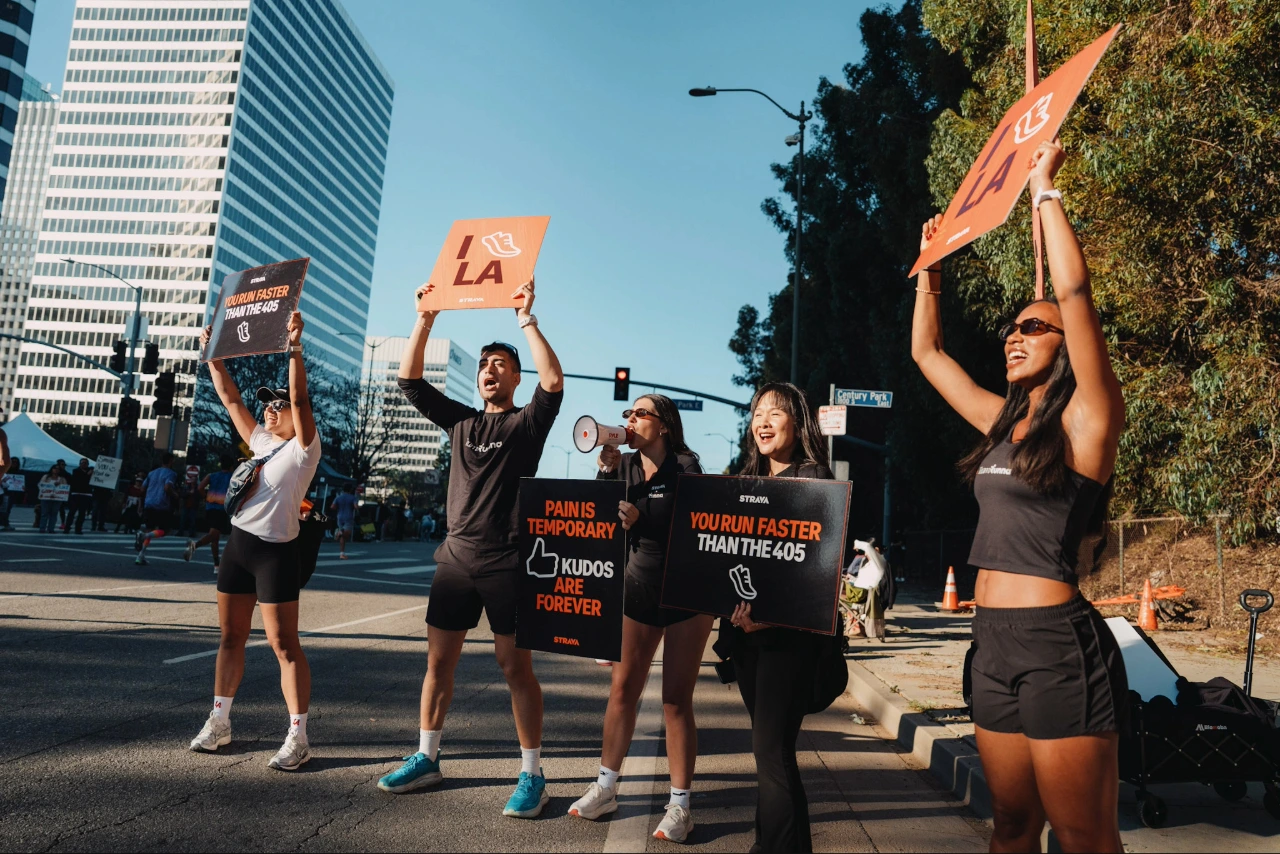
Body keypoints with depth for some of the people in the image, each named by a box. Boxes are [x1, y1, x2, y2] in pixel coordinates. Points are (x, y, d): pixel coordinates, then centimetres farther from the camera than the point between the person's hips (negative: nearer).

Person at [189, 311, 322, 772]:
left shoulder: (303, 447, -7)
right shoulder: (260, 440, 13)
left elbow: (300, 398, -21)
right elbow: (230, 397, 19)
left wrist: (295, 346, -26)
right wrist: (213, 354, 19)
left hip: (275, 551, -8)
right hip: (238, 543, 8)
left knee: (283, 644, -6)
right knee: (230, 636, 14)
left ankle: (298, 736, -1)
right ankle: (219, 721, 27)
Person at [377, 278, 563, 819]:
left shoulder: (527, 423, 1)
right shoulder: (461, 421, 13)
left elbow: (554, 381, -17)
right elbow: (410, 380, 9)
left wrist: (526, 318, -14)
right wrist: (426, 318, 3)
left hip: (506, 562, -5)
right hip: (456, 557, 5)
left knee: (515, 665, -3)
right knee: (438, 659, 9)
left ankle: (532, 774, 5)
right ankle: (426, 759, 24)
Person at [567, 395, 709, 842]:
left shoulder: (685, 467, -11)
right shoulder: (624, 465, 3)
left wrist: (640, 520, -24)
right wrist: (606, 469, -15)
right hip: (637, 592, 5)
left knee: (676, 700, -1)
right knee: (622, 690, 9)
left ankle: (680, 804, 9)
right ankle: (605, 788, 22)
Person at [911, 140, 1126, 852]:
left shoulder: (1087, 419, -6)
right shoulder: (1001, 420, 13)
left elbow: (1075, 292, -18)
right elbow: (928, 352, 22)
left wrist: (1045, 189, -11)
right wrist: (931, 266, 22)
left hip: (1058, 642, -7)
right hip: (995, 640, 7)